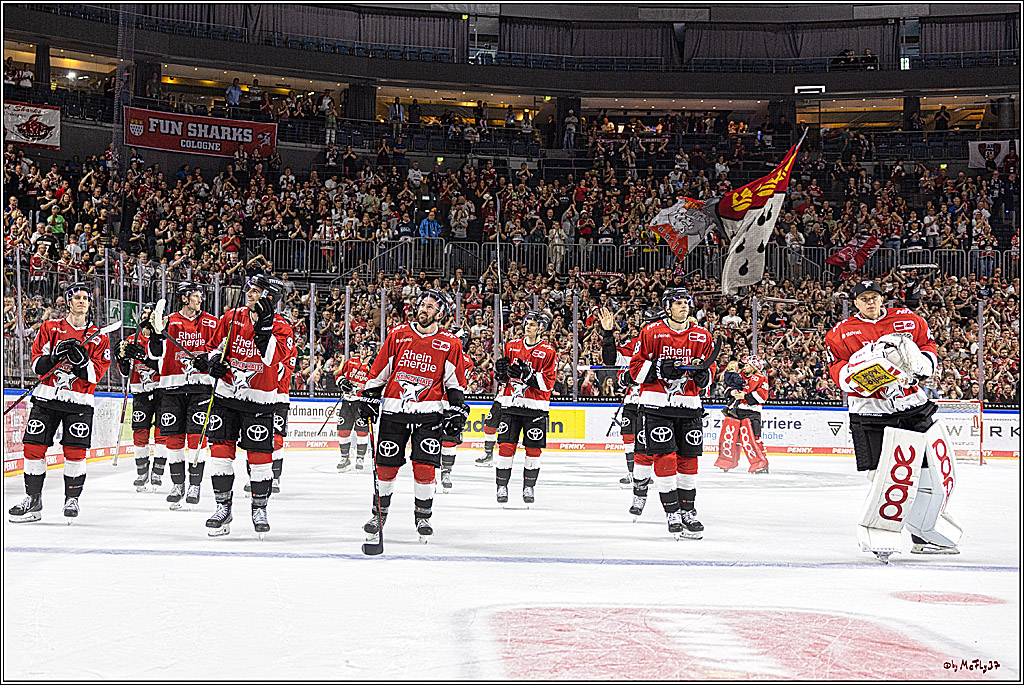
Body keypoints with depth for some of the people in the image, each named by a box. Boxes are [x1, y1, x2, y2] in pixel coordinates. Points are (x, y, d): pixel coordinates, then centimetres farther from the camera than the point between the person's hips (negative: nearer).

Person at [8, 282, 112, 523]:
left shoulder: (99, 337, 6)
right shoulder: (50, 328, 7)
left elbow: (96, 375, -2)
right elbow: (37, 365, 1)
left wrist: (82, 359, -19)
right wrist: (55, 355, -17)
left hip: (79, 402, -1)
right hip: (47, 397, 1)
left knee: (75, 452, -8)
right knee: (34, 447, -3)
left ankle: (72, 499, 9)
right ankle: (32, 500, 9)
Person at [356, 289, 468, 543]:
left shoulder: (449, 344, 2)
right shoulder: (397, 335, 4)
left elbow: (455, 382, 7)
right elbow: (378, 371, 10)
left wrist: (456, 409, -1)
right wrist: (368, 398, 6)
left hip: (429, 413, -1)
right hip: (394, 410, 1)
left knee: (425, 467, -6)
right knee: (386, 465, 2)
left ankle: (423, 517, 10)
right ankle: (379, 513, 19)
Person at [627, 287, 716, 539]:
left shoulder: (702, 336, 8)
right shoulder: (651, 333, -1)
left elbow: (710, 371, 14)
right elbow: (636, 368, -1)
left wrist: (703, 373, -9)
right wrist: (660, 368, -18)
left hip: (689, 405, 3)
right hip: (656, 404, -3)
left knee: (688, 458, 3)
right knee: (664, 456, -10)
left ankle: (688, 511, 12)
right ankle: (672, 512, -5)